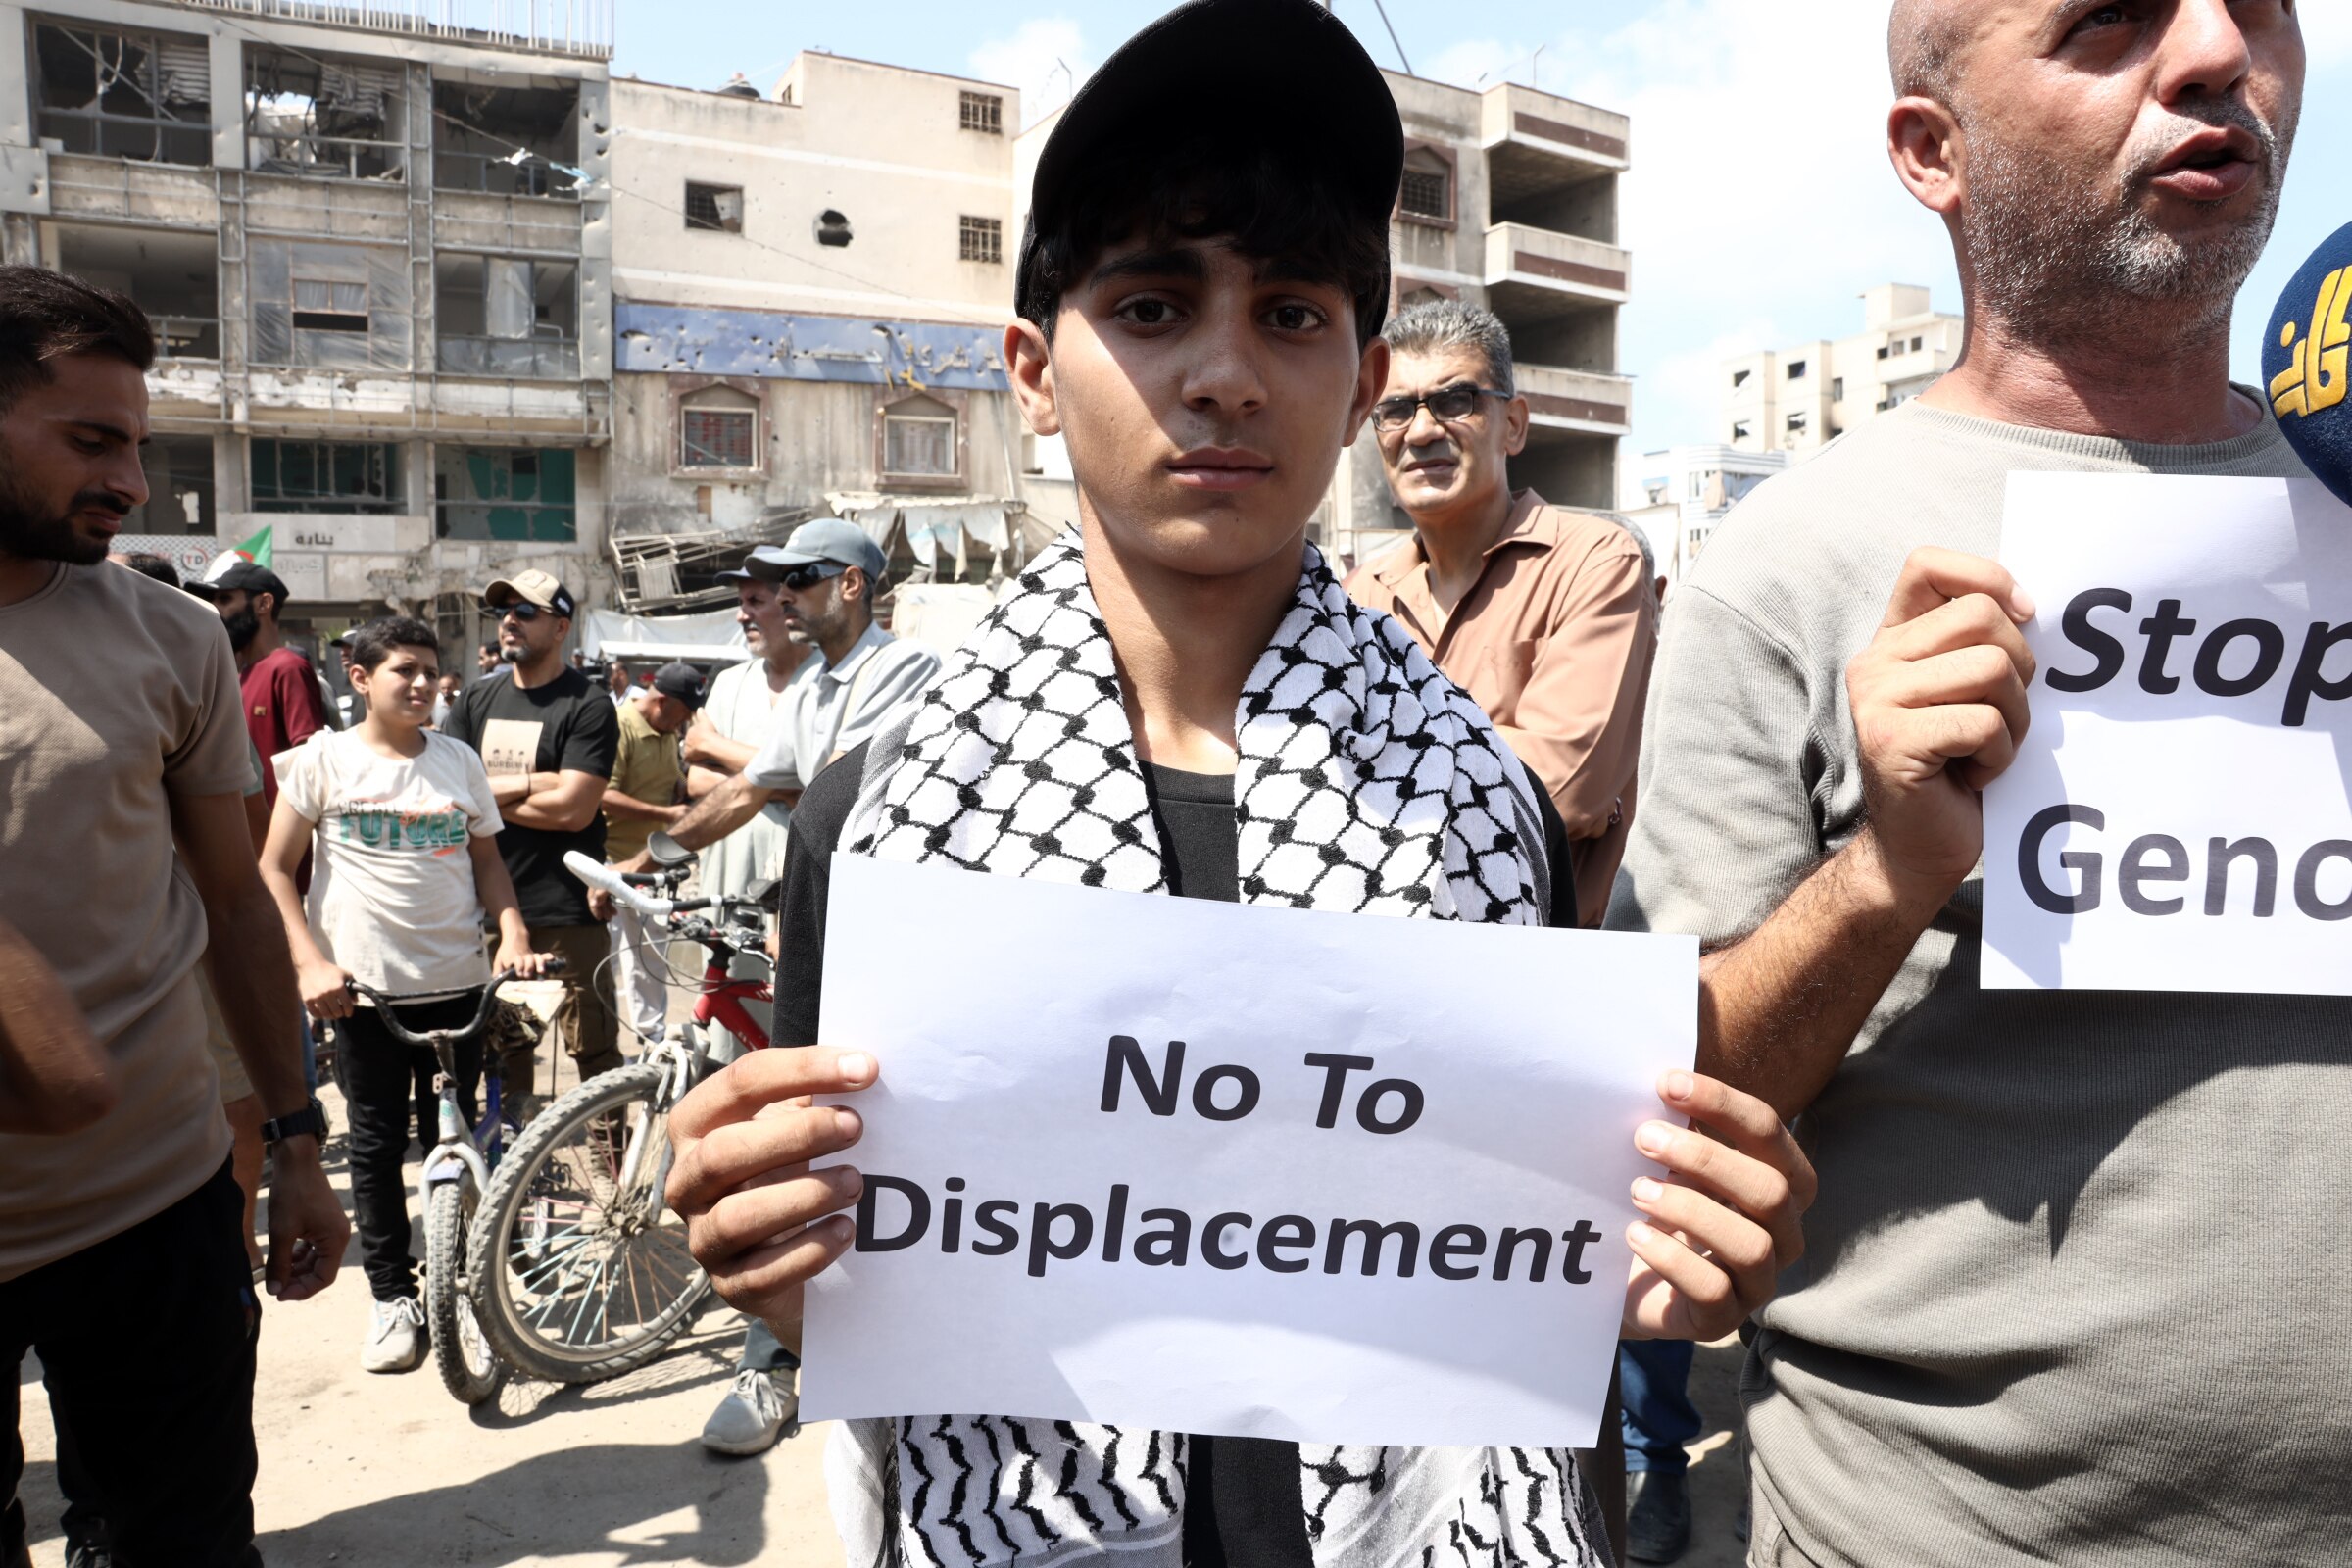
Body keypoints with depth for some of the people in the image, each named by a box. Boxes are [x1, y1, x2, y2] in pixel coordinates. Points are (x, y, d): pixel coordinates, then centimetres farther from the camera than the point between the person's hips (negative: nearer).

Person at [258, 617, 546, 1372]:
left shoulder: (459, 759, 7)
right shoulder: (325, 758, -1)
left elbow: (487, 858, 14)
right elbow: (274, 870, -1)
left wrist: (513, 932, -3)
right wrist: (310, 963, -12)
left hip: (458, 981, 2)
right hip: (365, 985, -2)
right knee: (377, 1145, 6)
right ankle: (392, 1296, 20)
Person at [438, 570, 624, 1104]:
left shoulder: (587, 706, -6)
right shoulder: (477, 701, 12)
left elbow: (574, 808, -16)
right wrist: (528, 784, -10)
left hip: (567, 913, -6)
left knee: (594, 1050, -2)